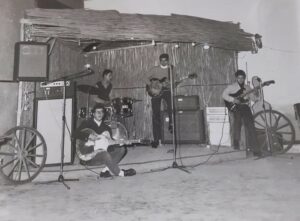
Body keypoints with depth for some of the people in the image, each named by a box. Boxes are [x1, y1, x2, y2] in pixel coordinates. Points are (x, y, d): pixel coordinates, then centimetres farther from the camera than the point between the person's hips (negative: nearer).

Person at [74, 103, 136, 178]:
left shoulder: (106, 127, 15)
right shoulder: (86, 123, 3)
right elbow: (76, 134, -11)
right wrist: (89, 136, -23)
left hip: (103, 152, 6)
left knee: (122, 149, -8)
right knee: (104, 153, -35)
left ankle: (105, 171, -15)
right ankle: (120, 173, -15)